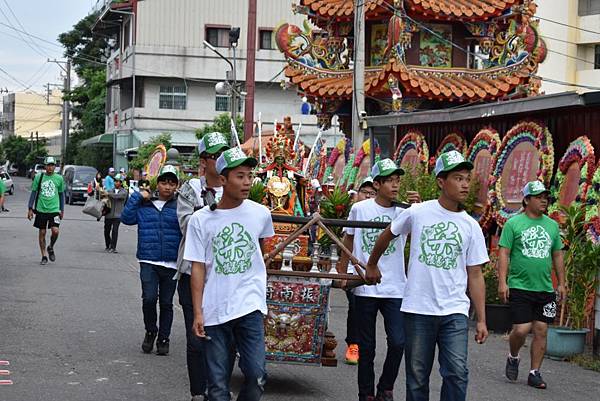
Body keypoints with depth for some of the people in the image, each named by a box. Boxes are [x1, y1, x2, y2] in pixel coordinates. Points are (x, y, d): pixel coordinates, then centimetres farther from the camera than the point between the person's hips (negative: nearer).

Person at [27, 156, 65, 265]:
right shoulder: (39, 177, 2)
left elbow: (61, 194, 12)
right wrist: (30, 209, 2)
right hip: (41, 209, 1)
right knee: (42, 233, 4)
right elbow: (33, 193, 6)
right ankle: (44, 256, 15)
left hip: (54, 209, 0)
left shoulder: (59, 178, 3)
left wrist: (62, 210, 12)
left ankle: (51, 248, 14)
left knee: (55, 231, -14)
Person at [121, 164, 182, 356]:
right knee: (149, 298, -14)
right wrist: (137, 197, -4)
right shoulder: (144, 205, 7)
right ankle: (150, 331, 11)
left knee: (166, 303, 8)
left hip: (171, 263, 0)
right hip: (149, 262, 0)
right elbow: (126, 218, -3)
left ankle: (163, 339, 22)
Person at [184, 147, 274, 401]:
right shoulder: (201, 219, -3)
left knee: (256, 375, -9)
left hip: (250, 307, 1)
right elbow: (198, 268, -2)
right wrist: (197, 313, -5)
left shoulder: (260, 213, 0)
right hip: (214, 311, 0)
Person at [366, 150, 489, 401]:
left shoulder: (471, 227, 4)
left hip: (455, 312, 1)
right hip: (417, 309, -1)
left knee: (457, 373, -12)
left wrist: (481, 320, 3)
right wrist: (371, 266, 27)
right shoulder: (417, 213, -2)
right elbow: (387, 236, 17)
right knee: (417, 378, 7)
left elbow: (475, 275, 6)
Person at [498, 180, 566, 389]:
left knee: (541, 331, 3)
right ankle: (513, 358, 21)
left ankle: (535, 373, 12)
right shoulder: (514, 223, -2)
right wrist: (502, 282, -12)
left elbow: (557, 255, 17)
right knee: (521, 329, -9)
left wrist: (561, 283, 13)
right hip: (520, 287, -4)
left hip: (545, 288, 4)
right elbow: (504, 253, -5)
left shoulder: (552, 225, 12)